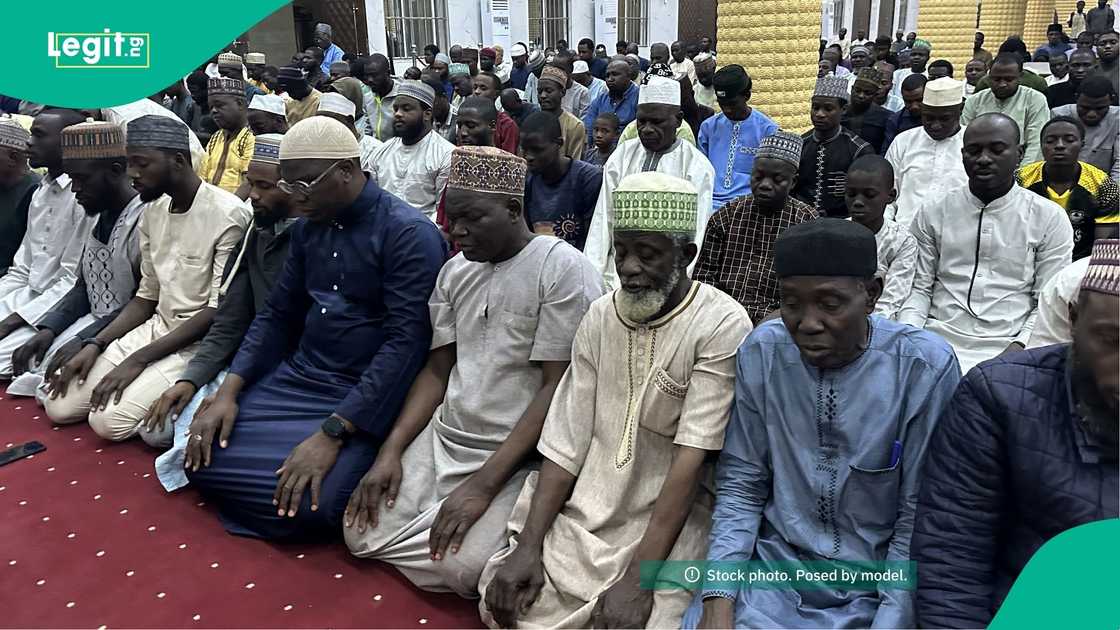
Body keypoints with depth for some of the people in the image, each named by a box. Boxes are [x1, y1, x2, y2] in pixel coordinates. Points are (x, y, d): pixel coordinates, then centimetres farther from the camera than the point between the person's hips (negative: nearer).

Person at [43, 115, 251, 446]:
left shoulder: (228, 214, -18)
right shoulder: (152, 211, 7)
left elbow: (220, 310, -20)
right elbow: (147, 295, 13)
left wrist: (139, 359, -20)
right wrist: (95, 344, -2)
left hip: (201, 340, -8)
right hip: (156, 327, 8)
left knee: (108, 419, -20)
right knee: (60, 406, 1)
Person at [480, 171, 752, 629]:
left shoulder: (722, 326, -13)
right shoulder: (600, 315, 3)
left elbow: (691, 457, -18)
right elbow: (566, 440, -1)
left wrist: (639, 577, -22)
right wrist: (527, 545, -9)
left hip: (669, 519, -4)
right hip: (585, 509, 4)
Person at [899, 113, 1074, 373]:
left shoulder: (1050, 218, 6)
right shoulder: (932, 212, 9)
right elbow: (919, 288, 8)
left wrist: (1020, 346, -12)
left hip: (1006, 345, -1)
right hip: (939, 339, 1)